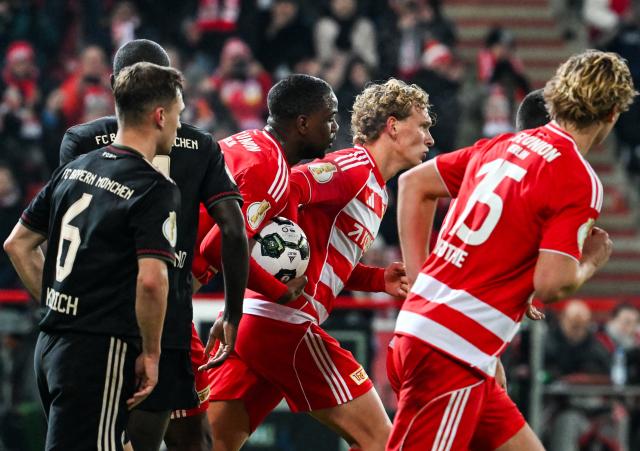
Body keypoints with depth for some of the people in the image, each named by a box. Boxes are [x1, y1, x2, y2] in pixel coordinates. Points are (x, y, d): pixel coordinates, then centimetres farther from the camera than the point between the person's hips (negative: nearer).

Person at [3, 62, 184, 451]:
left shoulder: (74, 170, 12)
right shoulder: (156, 189, -12)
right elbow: (151, 279, -22)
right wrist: (150, 353, -10)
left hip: (52, 345, 8)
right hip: (101, 350, -8)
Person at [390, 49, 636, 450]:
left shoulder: (505, 145, 11)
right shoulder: (581, 183, -11)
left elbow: (414, 182, 19)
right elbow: (551, 284, -17)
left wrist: (419, 278, 18)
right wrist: (591, 262, 5)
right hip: (454, 354, -9)